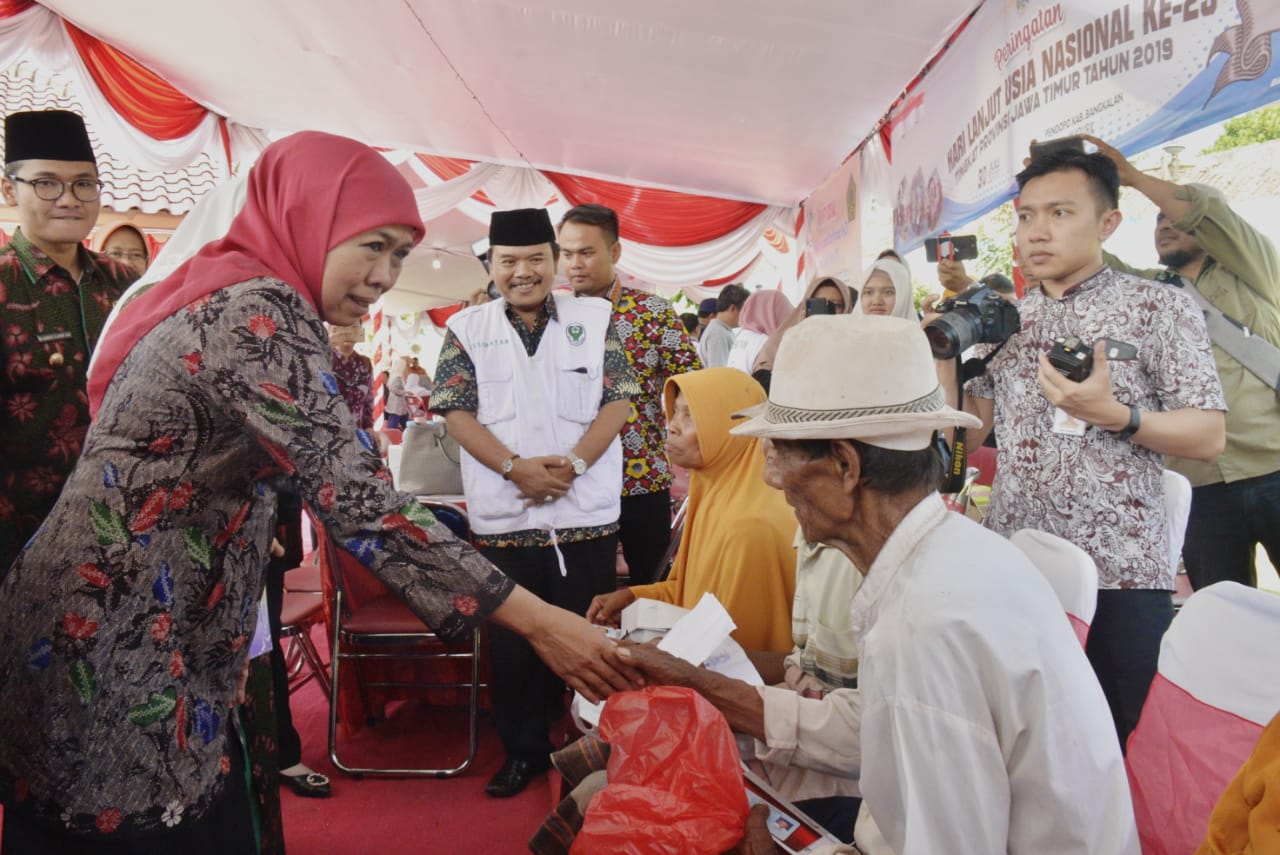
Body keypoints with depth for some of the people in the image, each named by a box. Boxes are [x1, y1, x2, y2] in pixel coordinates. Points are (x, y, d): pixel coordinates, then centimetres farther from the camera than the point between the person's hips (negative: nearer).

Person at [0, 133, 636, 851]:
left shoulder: (218, 287, 11)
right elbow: (364, 507, -27)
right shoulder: (262, 312, -19)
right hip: (118, 654, -9)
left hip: (119, 633, 9)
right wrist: (541, 622, -25)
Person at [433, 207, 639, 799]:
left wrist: (572, 463, -13)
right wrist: (515, 467, -14)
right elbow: (457, 412, -1)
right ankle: (523, 749, 27)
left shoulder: (595, 319, 5)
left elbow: (617, 402, 0)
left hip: (587, 512, 0)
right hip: (503, 516, 1)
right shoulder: (466, 328, 6)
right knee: (512, 641, 9)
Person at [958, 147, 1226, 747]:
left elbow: (1208, 438, -6)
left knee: (1127, 744, 5)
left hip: (1120, 575, -3)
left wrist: (1113, 413, -21)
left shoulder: (1159, 307, -2)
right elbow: (966, 434, 9)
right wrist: (945, 352, -2)